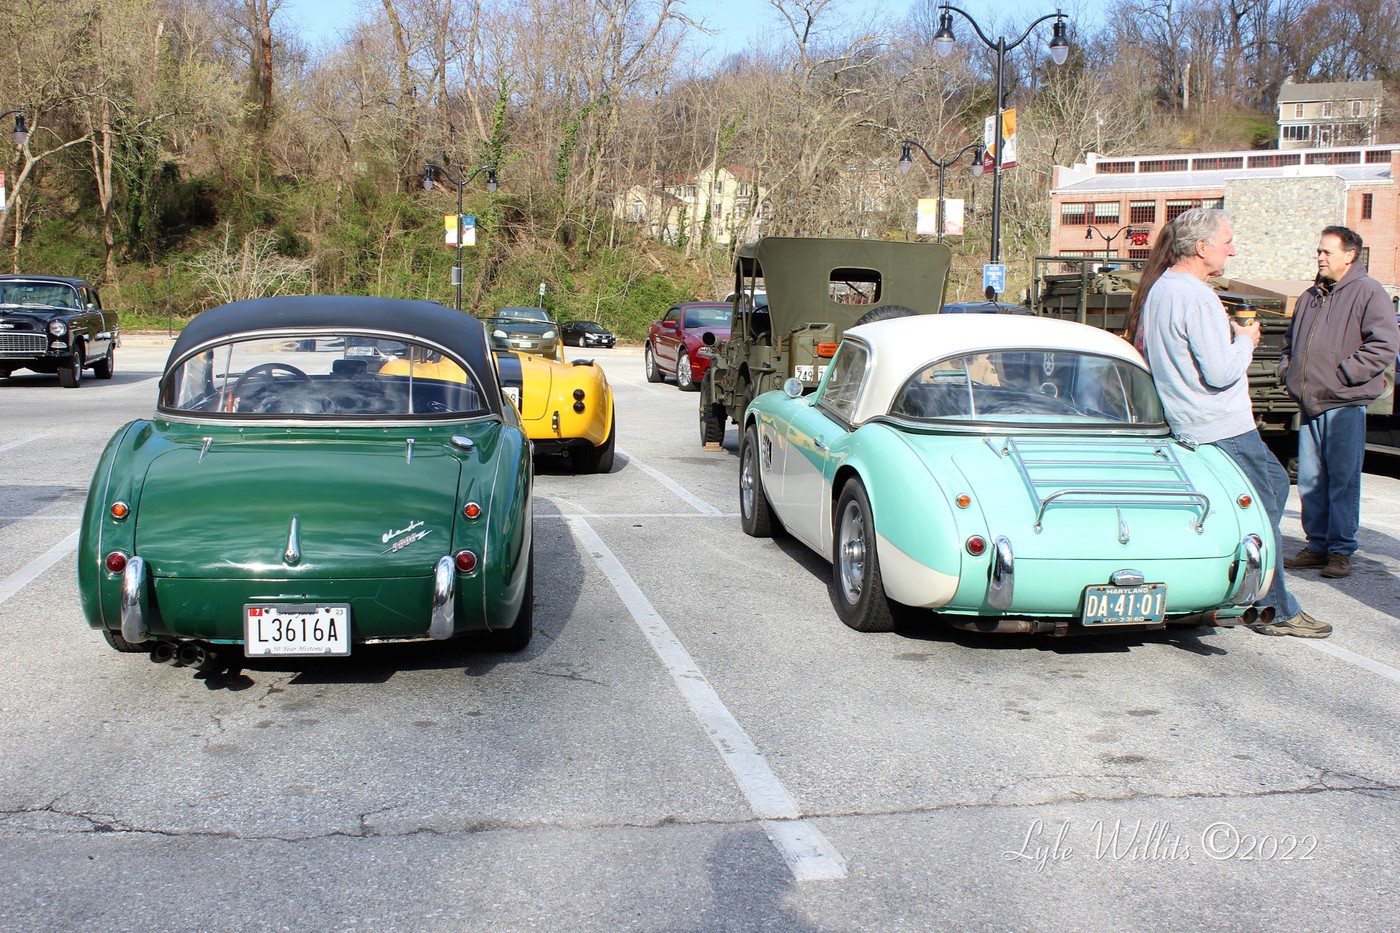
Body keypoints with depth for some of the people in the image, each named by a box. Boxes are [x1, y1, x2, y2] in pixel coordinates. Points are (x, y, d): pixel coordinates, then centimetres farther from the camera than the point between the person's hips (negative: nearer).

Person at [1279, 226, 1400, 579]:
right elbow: (1292, 341, 30)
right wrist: (1287, 370, 13)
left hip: (1345, 405, -7)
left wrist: (1344, 373, -15)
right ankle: (1317, 545, 16)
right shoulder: (1311, 296, 19)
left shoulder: (1367, 292, -4)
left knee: (1342, 479, -3)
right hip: (1310, 404, 7)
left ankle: (1341, 550, 4)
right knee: (1310, 479, 8)